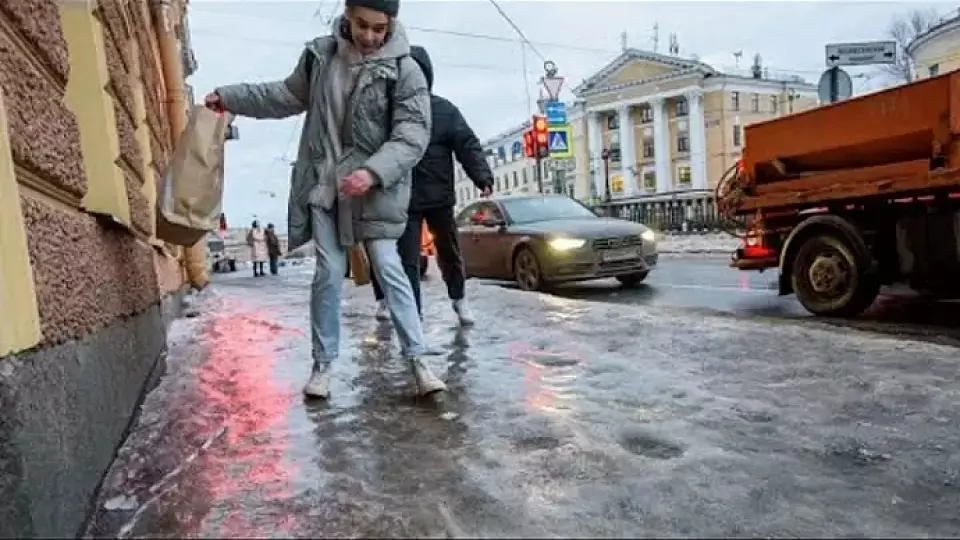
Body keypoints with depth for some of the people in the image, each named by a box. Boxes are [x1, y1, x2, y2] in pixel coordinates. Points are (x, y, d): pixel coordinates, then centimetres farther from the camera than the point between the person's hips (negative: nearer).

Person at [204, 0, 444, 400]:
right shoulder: (320, 54, 6)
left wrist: (372, 172, -28)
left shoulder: (405, 71, -8)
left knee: (388, 269, -7)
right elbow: (289, 95, 22)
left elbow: (413, 135, -15)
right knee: (329, 274, 3)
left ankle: (417, 359, 3)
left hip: (374, 189, -3)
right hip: (323, 184, 3)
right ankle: (323, 364, 15)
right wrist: (229, 98, 24)